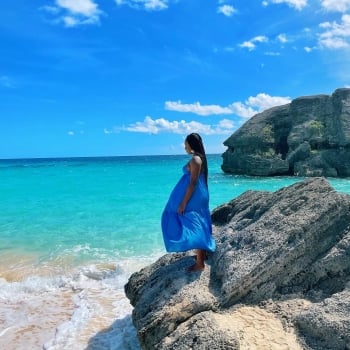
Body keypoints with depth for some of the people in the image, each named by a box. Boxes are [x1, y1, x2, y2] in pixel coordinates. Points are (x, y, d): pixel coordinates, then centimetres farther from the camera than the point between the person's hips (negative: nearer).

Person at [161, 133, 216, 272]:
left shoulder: (195, 160, -18)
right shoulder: (199, 158, 11)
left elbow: (193, 183, -22)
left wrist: (183, 203, -20)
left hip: (194, 199, -10)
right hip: (199, 197, 10)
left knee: (194, 228, -4)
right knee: (199, 227, 19)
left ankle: (200, 263, 2)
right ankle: (202, 254, 33)